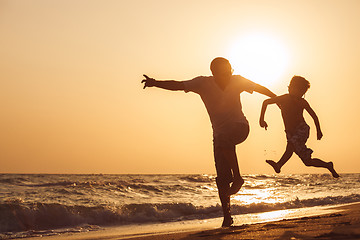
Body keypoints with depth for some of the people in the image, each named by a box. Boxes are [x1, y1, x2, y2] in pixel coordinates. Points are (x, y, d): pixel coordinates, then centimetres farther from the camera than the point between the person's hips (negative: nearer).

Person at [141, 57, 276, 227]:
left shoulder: (237, 81, -5)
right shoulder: (204, 83, -7)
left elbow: (260, 88, 10)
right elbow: (178, 85, -13)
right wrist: (156, 83, -26)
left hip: (239, 127, -2)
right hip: (219, 133, 2)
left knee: (223, 138, -38)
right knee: (222, 178, -4)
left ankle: (237, 177, -22)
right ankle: (226, 215, 7)